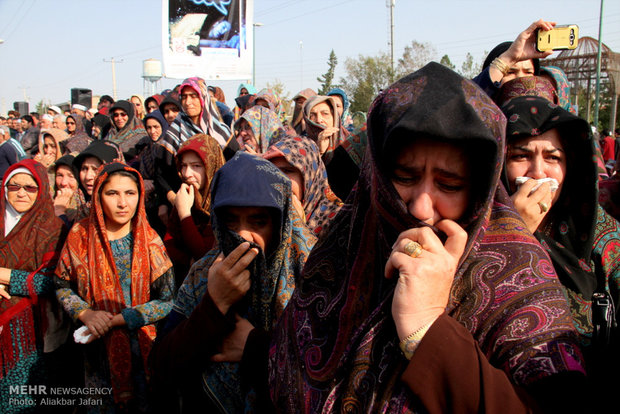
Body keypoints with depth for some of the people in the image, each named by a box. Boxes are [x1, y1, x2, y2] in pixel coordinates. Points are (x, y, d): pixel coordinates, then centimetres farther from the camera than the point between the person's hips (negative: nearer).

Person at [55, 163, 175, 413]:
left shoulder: (149, 239, -10)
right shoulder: (81, 234, -7)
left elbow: (168, 299, -11)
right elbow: (62, 286, 4)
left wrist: (116, 320, -18)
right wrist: (86, 313, -14)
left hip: (145, 346, 0)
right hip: (100, 349, 1)